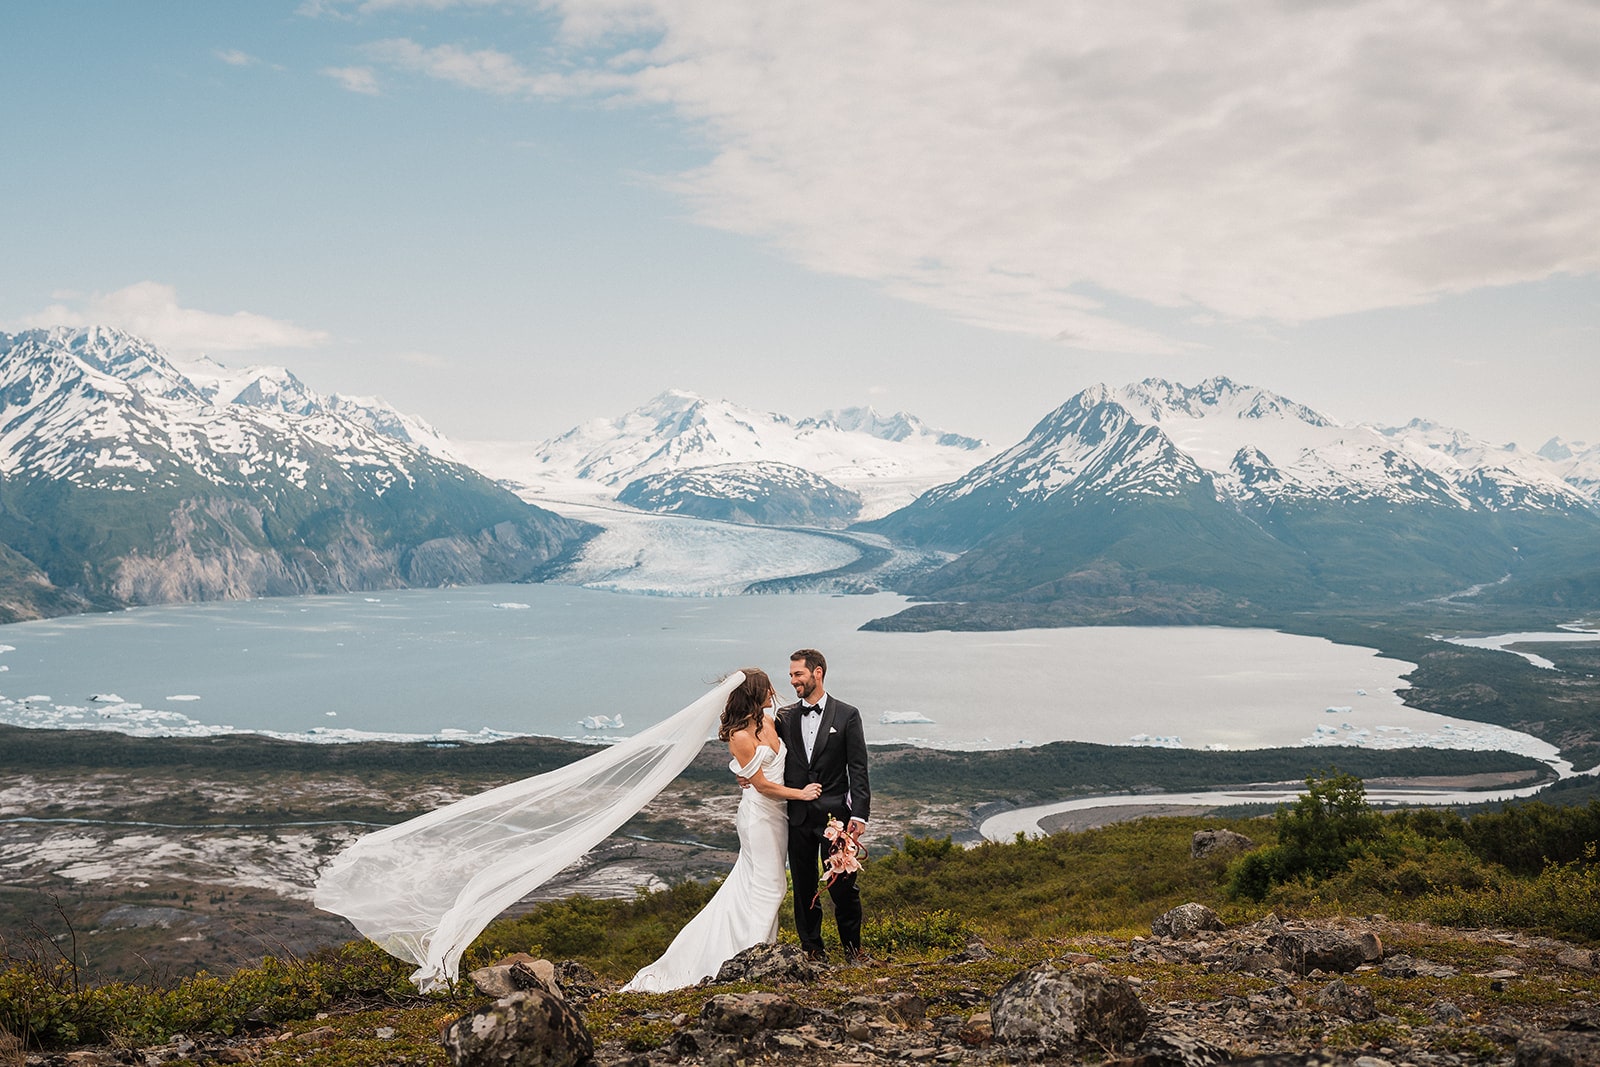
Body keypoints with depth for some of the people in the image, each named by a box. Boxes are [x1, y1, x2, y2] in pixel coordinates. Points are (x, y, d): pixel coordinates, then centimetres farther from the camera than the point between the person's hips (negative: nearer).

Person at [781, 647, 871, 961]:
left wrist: (859, 814, -11)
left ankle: (852, 946, 17)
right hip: (798, 816, 3)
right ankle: (812, 949, 20)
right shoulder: (785, 717, 9)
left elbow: (858, 770, -3)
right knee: (804, 886, 8)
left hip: (835, 814, -3)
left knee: (843, 885, -1)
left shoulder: (847, 715, 0)